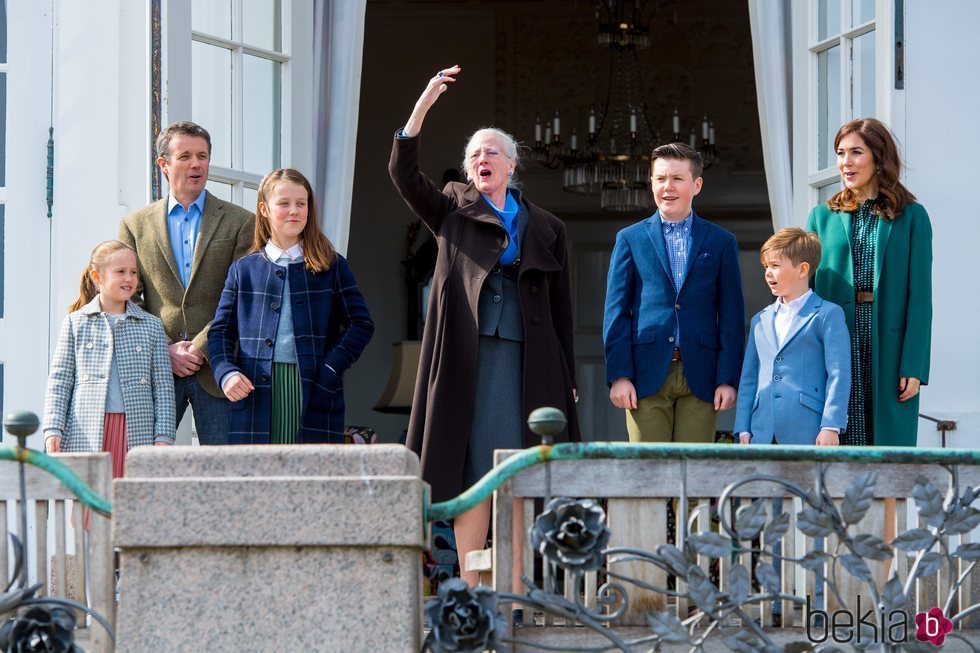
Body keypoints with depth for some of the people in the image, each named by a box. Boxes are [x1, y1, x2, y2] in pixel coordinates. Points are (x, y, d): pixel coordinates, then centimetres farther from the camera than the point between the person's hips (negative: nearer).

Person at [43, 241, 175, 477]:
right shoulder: (75, 323, 8)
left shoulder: (151, 325, 11)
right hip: (86, 434, -1)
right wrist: (53, 430, -3)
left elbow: (163, 385, 9)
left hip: (135, 433, 1)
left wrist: (163, 436, 1)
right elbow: (59, 381, 7)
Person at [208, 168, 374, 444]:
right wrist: (226, 373, -6)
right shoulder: (243, 270, 13)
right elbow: (220, 330, 12)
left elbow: (361, 324, 6)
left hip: (314, 392, -1)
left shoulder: (331, 266, 10)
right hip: (256, 391, 1)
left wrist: (330, 369, -7)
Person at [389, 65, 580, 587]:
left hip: (527, 361, 1)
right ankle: (470, 589, -1)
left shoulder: (545, 229, 14)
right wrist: (423, 104, -14)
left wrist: (567, 379, 5)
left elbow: (562, 309, 12)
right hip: (466, 356, -1)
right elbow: (403, 172, -4)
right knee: (468, 470, -3)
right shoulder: (453, 212, 12)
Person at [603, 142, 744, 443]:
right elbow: (615, 313, 6)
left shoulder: (721, 242, 11)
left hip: (700, 379, 0)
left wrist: (728, 379, -2)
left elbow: (732, 317, 7)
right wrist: (618, 375, -4)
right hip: (647, 375, 0)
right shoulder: (630, 239, 10)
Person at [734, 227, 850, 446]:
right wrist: (743, 429, 10)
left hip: (807, 435, -6)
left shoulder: (828, 315, 0)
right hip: (764, 434, 6)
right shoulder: (760, 320, 19)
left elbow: (839, 375, -7)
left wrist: (831, 427, -16)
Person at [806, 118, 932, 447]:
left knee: (890, 441, -1)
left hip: (888, 349, -2)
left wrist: (914, 366, -8)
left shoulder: (911, 217, 4)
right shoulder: (823, 216, 11)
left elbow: (919, 296, 0)